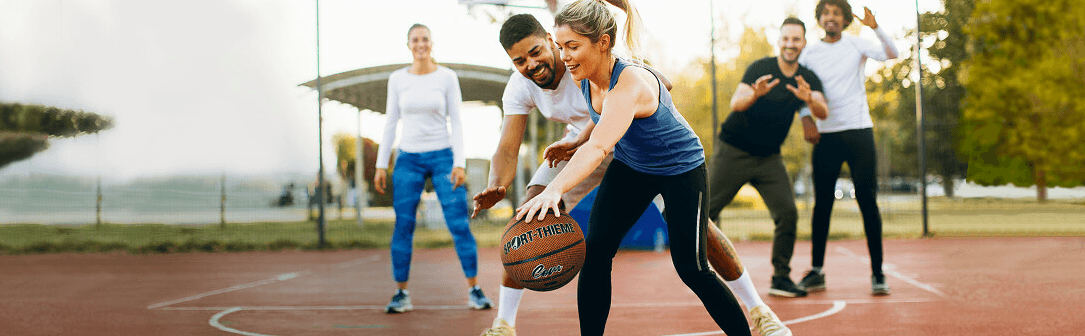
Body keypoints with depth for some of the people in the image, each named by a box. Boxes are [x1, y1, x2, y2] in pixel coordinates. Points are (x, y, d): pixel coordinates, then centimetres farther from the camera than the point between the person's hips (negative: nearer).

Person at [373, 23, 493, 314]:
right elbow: (391, 123, 8)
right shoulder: (397, 80, 4)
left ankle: (474, 290, 4)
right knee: (402, 227, -1)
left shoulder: (447, 78, -1)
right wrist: (381, 164, 3)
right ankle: (401, 294, 9)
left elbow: (456, 122, -2)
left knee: (459, 224, -6)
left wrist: (460, 163, -11)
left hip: (442, 157, -2)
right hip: (409, 159, 2)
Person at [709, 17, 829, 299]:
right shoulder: (760, 68, -10)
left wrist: (810, 99, -38)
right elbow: (735, 103, -21)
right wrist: (755, 94, -43)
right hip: (734, 151, -3)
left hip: (769, 158, 3)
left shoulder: (808, 79, 1)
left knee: (788, 213, -9)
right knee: (707, 208, -3)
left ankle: (780, 278, 1)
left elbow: (823, 113, -15)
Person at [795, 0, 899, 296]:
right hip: (826, 135, 1)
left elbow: (891, 54, -11)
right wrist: (806, 118, -3)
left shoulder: (855, 44, 3)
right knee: (822, 204, 2)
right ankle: (816, 272, 9)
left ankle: (877, 273, 2)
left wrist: (875, 27, -25)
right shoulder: (810, 53, 7)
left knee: (868, 202, -3)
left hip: (859, 132, -1)